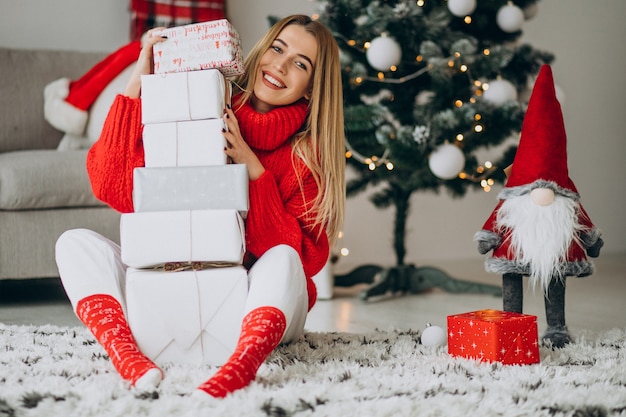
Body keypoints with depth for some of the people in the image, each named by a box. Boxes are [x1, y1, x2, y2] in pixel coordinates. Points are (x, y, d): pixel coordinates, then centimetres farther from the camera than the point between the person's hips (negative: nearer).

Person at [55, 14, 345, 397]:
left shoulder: (307, 155, -2)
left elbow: (305, 258, -13)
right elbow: (113, 188, -8)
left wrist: (250, 165, -19)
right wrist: (137, 86, -14)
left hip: (255, 309, -2)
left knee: (284, 258, -31)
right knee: (77, 243, -14)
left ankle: (239, 367, -58)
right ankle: (128, 356, -42)